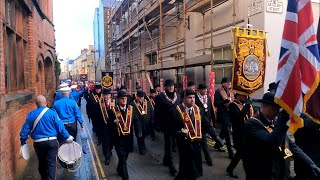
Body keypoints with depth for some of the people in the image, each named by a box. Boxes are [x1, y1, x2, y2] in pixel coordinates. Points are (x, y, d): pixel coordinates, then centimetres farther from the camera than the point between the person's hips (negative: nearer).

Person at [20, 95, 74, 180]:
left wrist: (23, 141, 13)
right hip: (51, 142, -4)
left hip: (38, 143, 4)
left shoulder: (31, 115, 0)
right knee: (51, 163, 0)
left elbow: (25, 129, 2)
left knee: (41, 163, 21)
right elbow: (60, 127, -9)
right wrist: (67, 137, 1)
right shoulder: (52, 113, -10)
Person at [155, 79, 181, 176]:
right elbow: (157, 112, -7)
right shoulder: (160, 97, -7)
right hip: (167, 125, -4)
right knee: (169, 144, 2)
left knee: (172, 143, 15)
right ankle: (171, 165, 13)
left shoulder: (177, 96, 7)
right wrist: (158, 125, -10)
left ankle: (166, 160, 37)